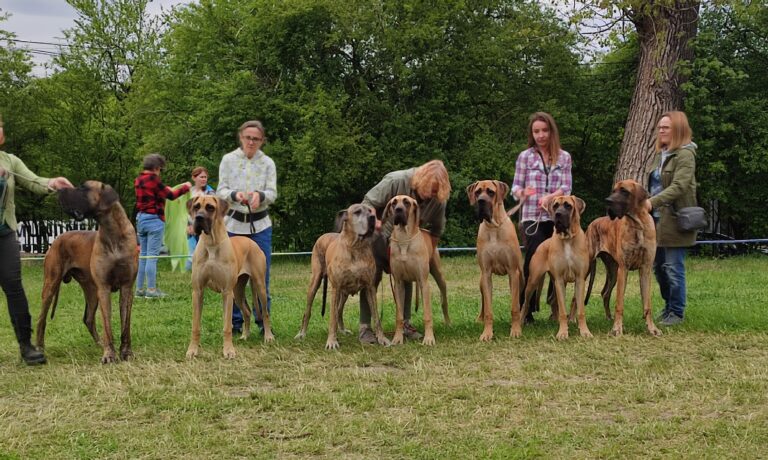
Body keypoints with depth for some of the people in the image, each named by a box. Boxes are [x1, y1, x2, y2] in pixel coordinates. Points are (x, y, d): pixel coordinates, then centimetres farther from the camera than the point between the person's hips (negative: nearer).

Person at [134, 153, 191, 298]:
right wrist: (185, 187, 3)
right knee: (152, 256, -5)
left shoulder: (138, 180, 9)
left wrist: (165, 189, 30)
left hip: (140, 218, 8)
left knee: (143, 255, 13)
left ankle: (139, 288, 14)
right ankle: (151, 289, -4)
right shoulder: (154, 180, -15)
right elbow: (171, 196, -10)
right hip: (154, 220, -8)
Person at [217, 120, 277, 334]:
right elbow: (221, 191, -3)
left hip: (260, 225, 0)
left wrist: (260, 195, -26)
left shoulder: (268, 163, 3)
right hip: (233, 223, 0)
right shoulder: (228, 160, 1)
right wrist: (235, 195, -24)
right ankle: (235, 322, 13)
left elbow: (272, 194, -4)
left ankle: (263, 320, 11)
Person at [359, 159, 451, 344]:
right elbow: (368, 203, -25)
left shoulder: (438, 198, -16)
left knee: (406, 279, 2)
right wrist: (377, 224, -34)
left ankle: (405, 324, 11)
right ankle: (365, 328, -6)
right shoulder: (396, 181, -30)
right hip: (378, 237, -4)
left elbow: (437, 229, -2)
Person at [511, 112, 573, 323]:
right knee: (533, 262, -9)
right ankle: (526, 310, -2)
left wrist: (550, 196, -20)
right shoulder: (525, 157, 4)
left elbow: (566, 188, -1)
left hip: (557, 217, 2)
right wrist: (521, 192, -21)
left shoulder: (564, 157, 7)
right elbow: (516, 187, 3)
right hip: (532, 218, -2)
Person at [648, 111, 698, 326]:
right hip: (657, 219, 8)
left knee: (674, 268, -4)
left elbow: (678, 186, -23)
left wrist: (652, 202, -30)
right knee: (658, 266, 13)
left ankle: (677, 312, 9)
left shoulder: (685, 155, -11)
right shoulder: (660, 154, 15)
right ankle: (668, 306, 28)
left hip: (675, 221, -8)